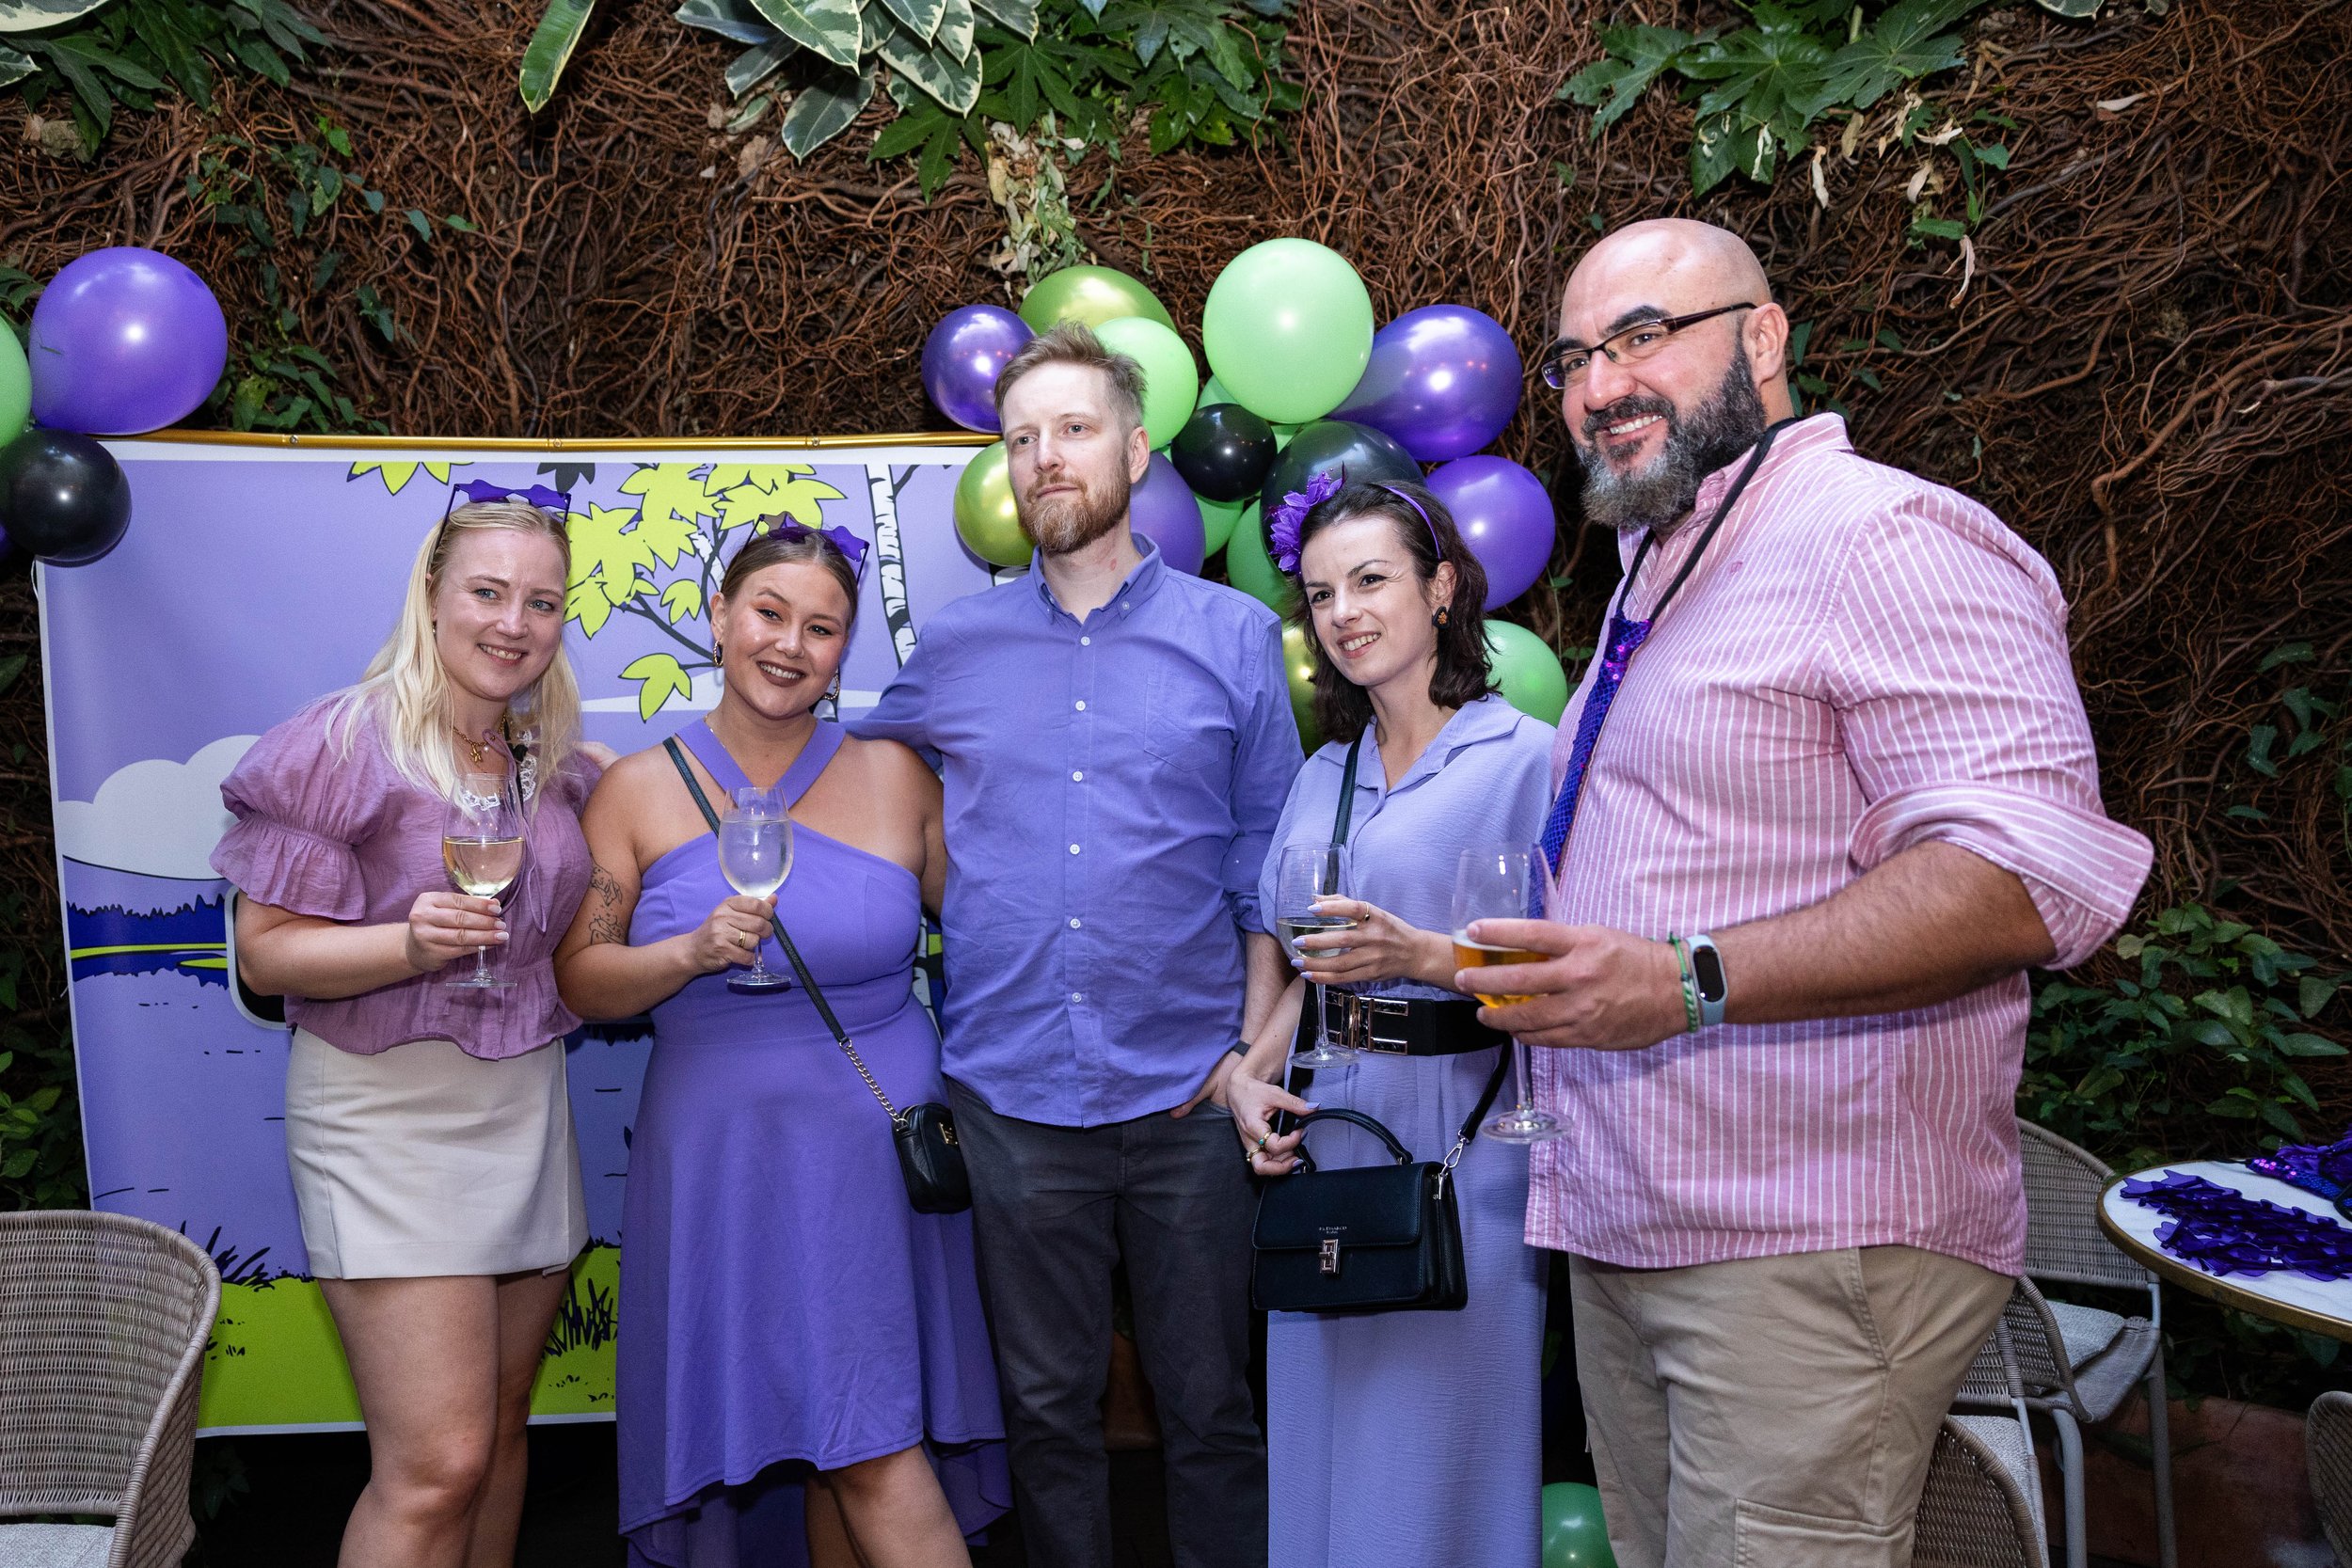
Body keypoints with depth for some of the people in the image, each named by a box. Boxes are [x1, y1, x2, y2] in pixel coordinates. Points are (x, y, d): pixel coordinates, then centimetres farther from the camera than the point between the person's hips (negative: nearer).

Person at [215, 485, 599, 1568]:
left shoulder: (555, 767, 11)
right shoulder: (349, 740, -9)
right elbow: (264, 953, -10)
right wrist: (411, 943, -25)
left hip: (526, 1108, 7)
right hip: (388, 1114, -6)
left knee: (500, 1430, 13)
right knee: (435, 1469, -9)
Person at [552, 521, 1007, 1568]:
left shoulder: (895, 776, 1)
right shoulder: (638, 792, 3)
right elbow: (579, 980, 2)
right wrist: (693, 952, -16)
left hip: (875, 1152, -1)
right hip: (716, 1158, 2)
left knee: (873, 1445, -4)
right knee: (738, 1433, 9)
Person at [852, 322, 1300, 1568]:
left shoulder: (1234, 637, 3)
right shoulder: (952, 649, 6)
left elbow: (1267, 865, 3)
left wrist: (1255, 1047, -4)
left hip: (1188, 1097, -1)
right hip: (1012, 1100, 2)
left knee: (1210, 1409, 10)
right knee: (1047, 1410, 14)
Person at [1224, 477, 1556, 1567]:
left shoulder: (1527, 757, -6)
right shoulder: (1323, 777, 14)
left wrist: (1424, 957, -21)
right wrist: (1249, 1076, 3)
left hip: (1459, 1139, -6)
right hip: (1323, 1128, 6)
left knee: (1442, 1446, 3)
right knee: (1324, 1445, 13)